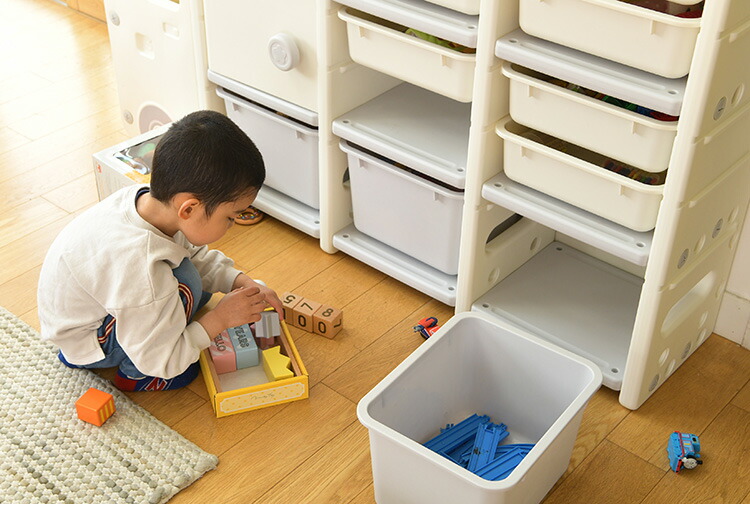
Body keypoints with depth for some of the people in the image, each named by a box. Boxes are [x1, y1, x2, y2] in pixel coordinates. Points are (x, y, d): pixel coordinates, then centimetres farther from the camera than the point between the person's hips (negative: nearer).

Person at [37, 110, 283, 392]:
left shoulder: (146, 197, -18)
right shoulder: (142, 271, -42)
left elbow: (200, 257, 2)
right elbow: (159, 361, -27)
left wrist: (245, 283, -10)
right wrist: (219, 318, -22)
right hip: (81, 343, -8)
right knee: (184, 285, -26)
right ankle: (133, 375, -2)